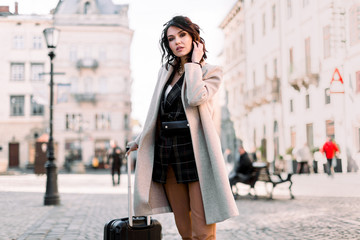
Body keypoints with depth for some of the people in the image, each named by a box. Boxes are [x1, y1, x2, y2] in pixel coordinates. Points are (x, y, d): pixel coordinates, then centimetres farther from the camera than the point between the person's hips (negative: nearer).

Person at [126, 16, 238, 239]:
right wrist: (140, 140, 24)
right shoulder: (166, 71, 18)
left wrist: (194, 63, -6)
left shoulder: (211, 72, 3)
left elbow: (195, 97, -18)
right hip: (166, 152, 5)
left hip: (195, 151, -5)